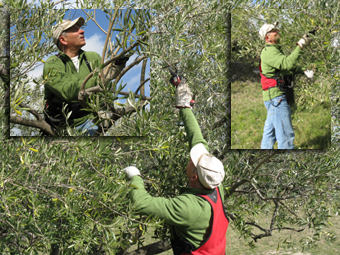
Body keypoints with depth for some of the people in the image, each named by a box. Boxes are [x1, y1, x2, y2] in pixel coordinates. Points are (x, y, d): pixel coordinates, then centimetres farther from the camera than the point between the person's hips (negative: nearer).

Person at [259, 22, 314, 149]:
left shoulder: (275, 50, 19)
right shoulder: (269, 51, -15)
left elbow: (290, 66, 20)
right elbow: (287, 64, -29)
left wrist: (304, 71, 3)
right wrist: (300, 46, -28)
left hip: (274, 98, 11)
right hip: (275, 96, -11)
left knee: (269, 131, 16)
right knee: (286, 134, -10)